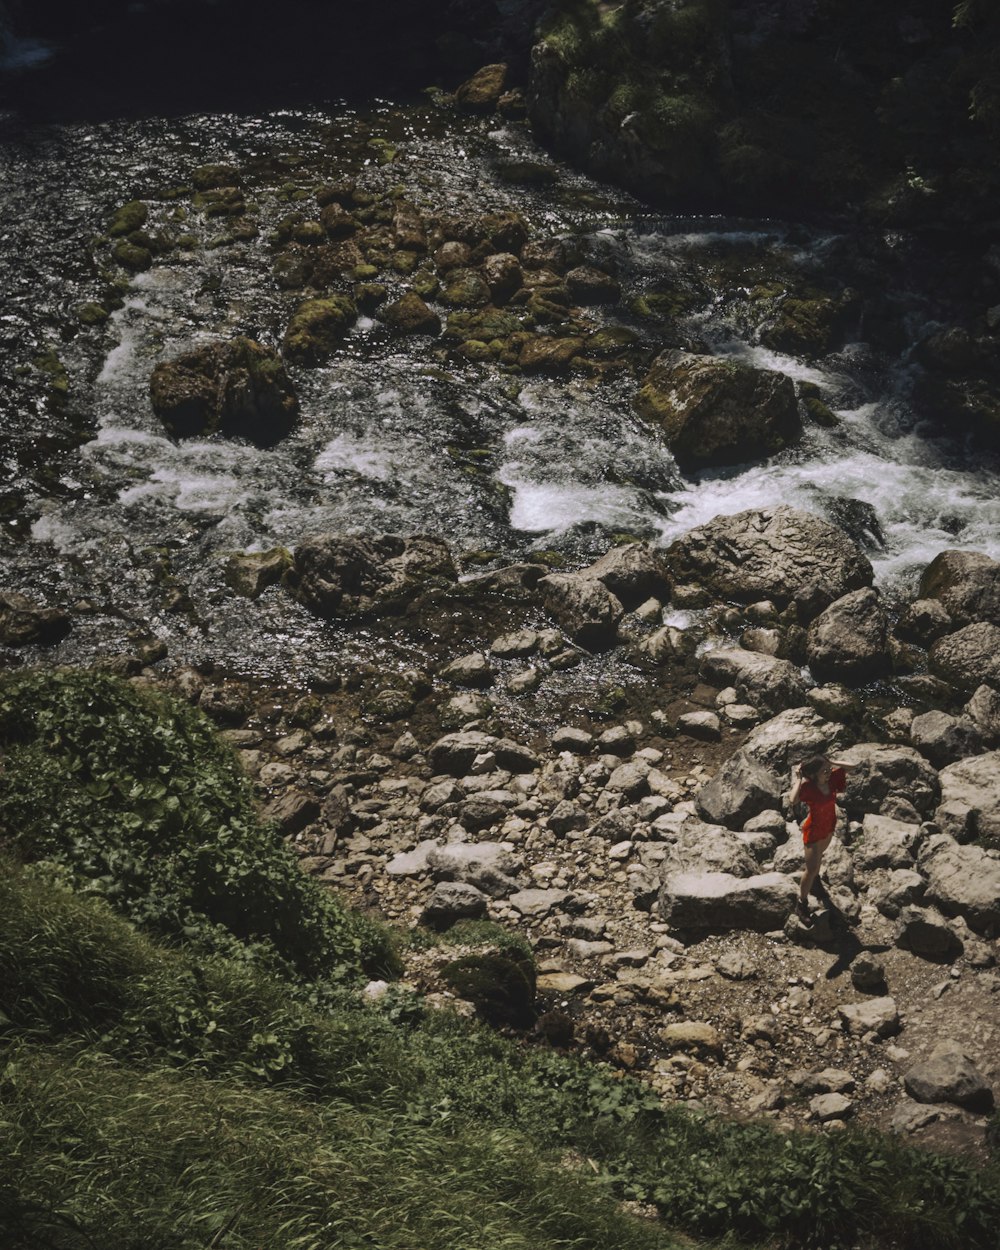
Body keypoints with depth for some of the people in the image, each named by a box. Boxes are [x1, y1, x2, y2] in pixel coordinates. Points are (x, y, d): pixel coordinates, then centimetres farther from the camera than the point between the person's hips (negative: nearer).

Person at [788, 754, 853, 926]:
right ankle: (801, 905, 14)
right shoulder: (807, 786, -34)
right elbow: (792, 800, -53)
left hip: (829, 826, 6)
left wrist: (832, 763, -19)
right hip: (814, 830, -6)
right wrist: (798, 779, -42)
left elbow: (849, 768, -6)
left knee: (819, 855, 34)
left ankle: (814, 879, 62)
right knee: (811, 869, 0)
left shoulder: (831, 778, -18)